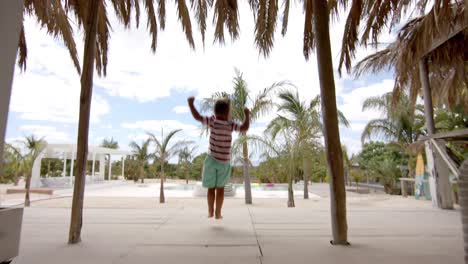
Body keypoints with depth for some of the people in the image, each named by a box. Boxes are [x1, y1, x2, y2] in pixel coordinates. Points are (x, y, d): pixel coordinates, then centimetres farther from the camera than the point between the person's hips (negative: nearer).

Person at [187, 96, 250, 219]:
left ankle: (210, 211, 16)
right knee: (220, 188, 10)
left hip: (211, 159, 1)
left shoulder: (212, 121, -8)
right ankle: (218, 213, 15)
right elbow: (245, 127, -8)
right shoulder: (230, 125, -10)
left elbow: (197, 117, -4)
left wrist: (191, 104, 9)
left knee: (211, 187, 11)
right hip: (224, 162, 0)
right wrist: (247, 114, 6)